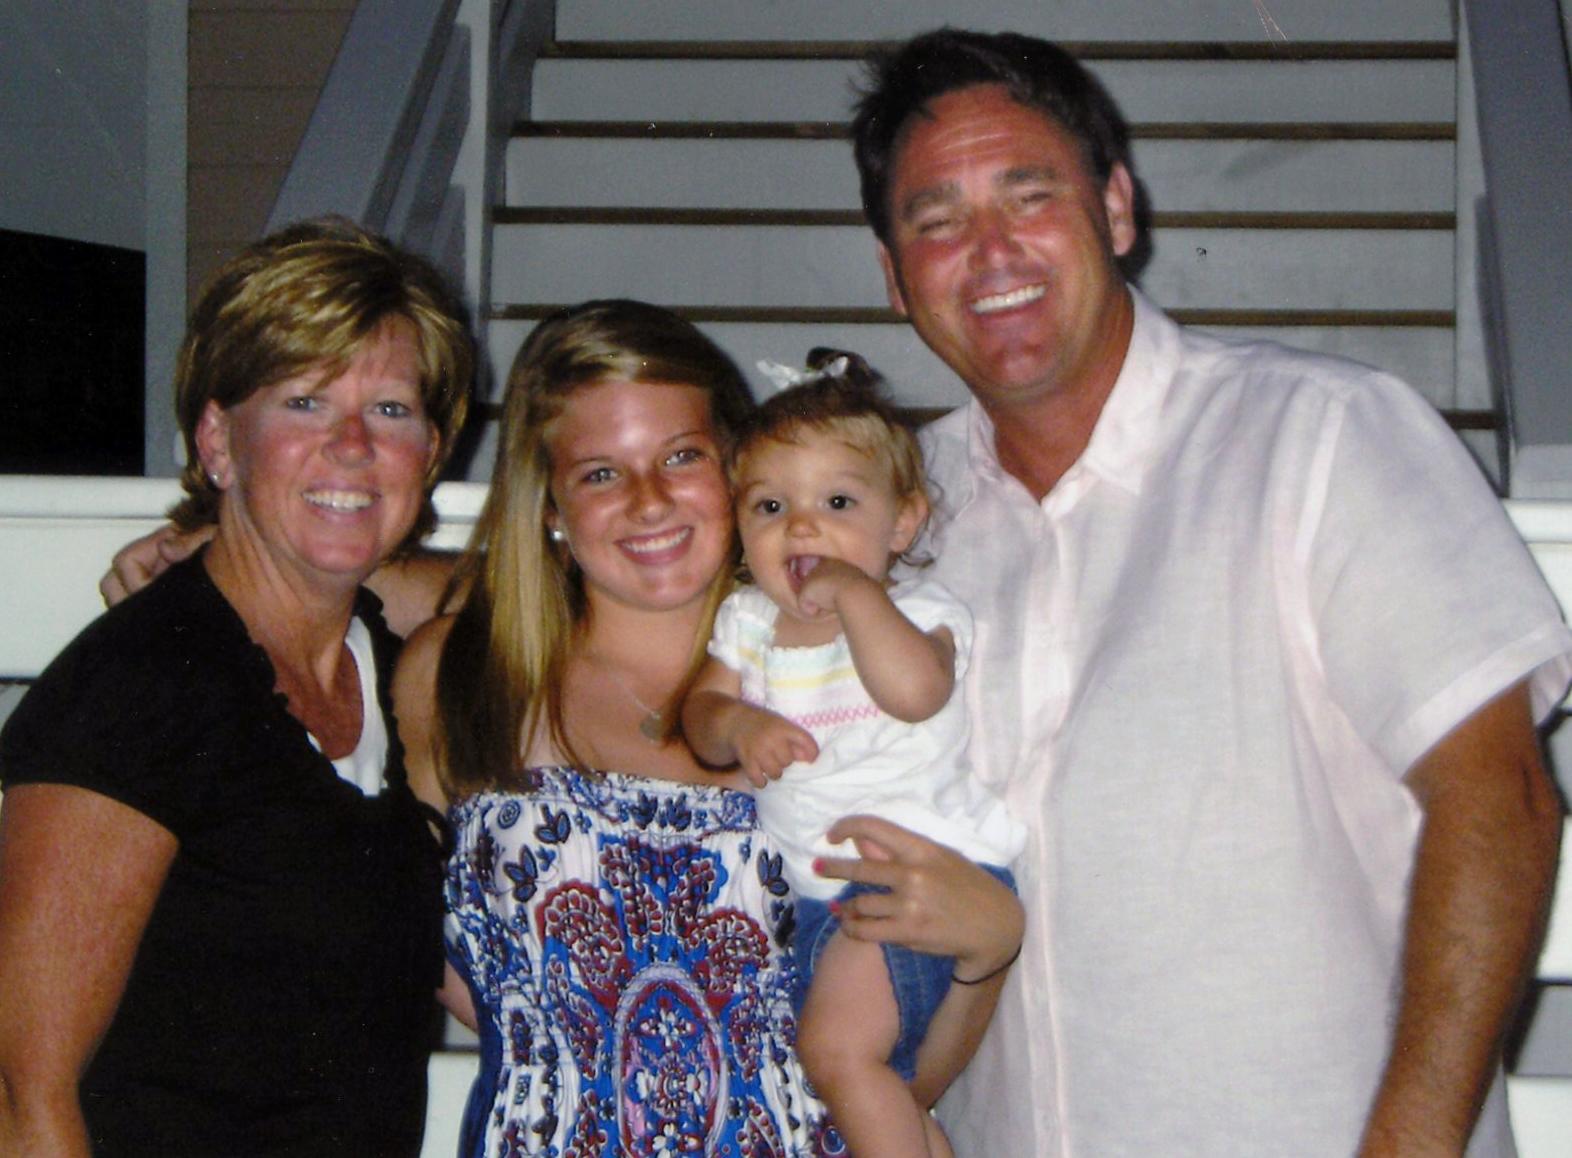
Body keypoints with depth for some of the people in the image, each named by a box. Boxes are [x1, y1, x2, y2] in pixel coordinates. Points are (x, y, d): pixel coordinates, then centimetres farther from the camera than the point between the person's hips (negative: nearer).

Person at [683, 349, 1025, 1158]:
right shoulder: (747, 620, 9)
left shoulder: (918, 612, -10)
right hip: (815, 889, 7)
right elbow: (700, 711, 5)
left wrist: (854, 589, -25)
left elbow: (915, 691, -31)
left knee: (836, 1046, -19)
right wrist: (735, 724, -17)